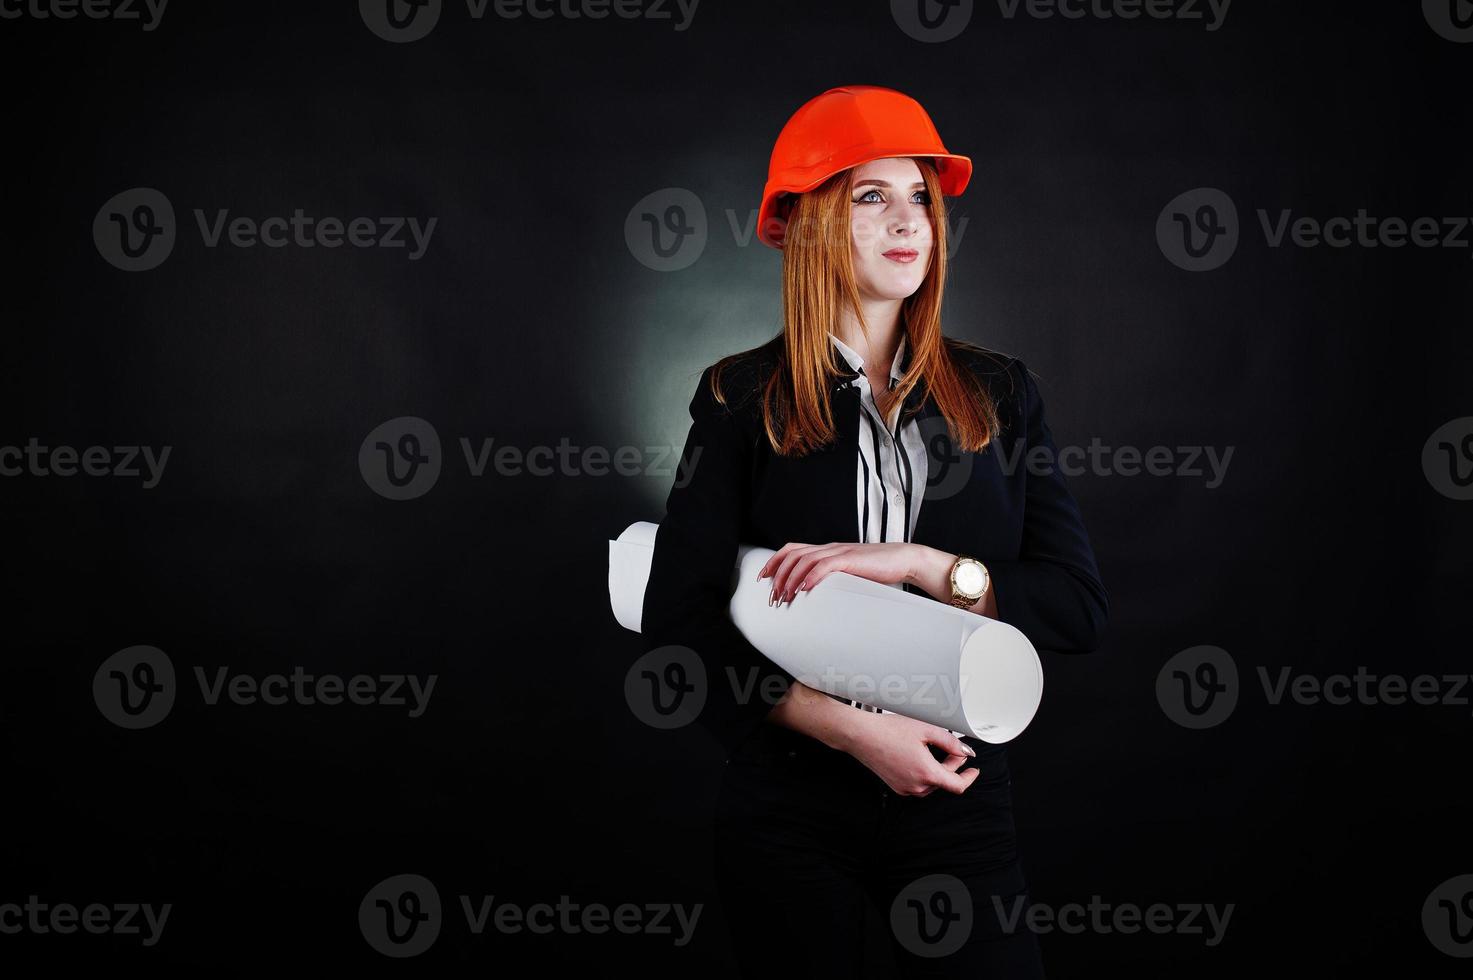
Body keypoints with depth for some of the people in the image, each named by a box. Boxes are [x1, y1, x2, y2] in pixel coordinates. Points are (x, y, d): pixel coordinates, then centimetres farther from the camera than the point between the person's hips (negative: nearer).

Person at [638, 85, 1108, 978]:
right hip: (789, 810, -1)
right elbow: (678, 625, -8)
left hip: (959, 798, 2)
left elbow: (1081, 608, -3)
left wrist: (914, 563, -17)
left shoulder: (998, 393, 4)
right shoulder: (743, 397, -2)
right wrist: (849, 727, -17)